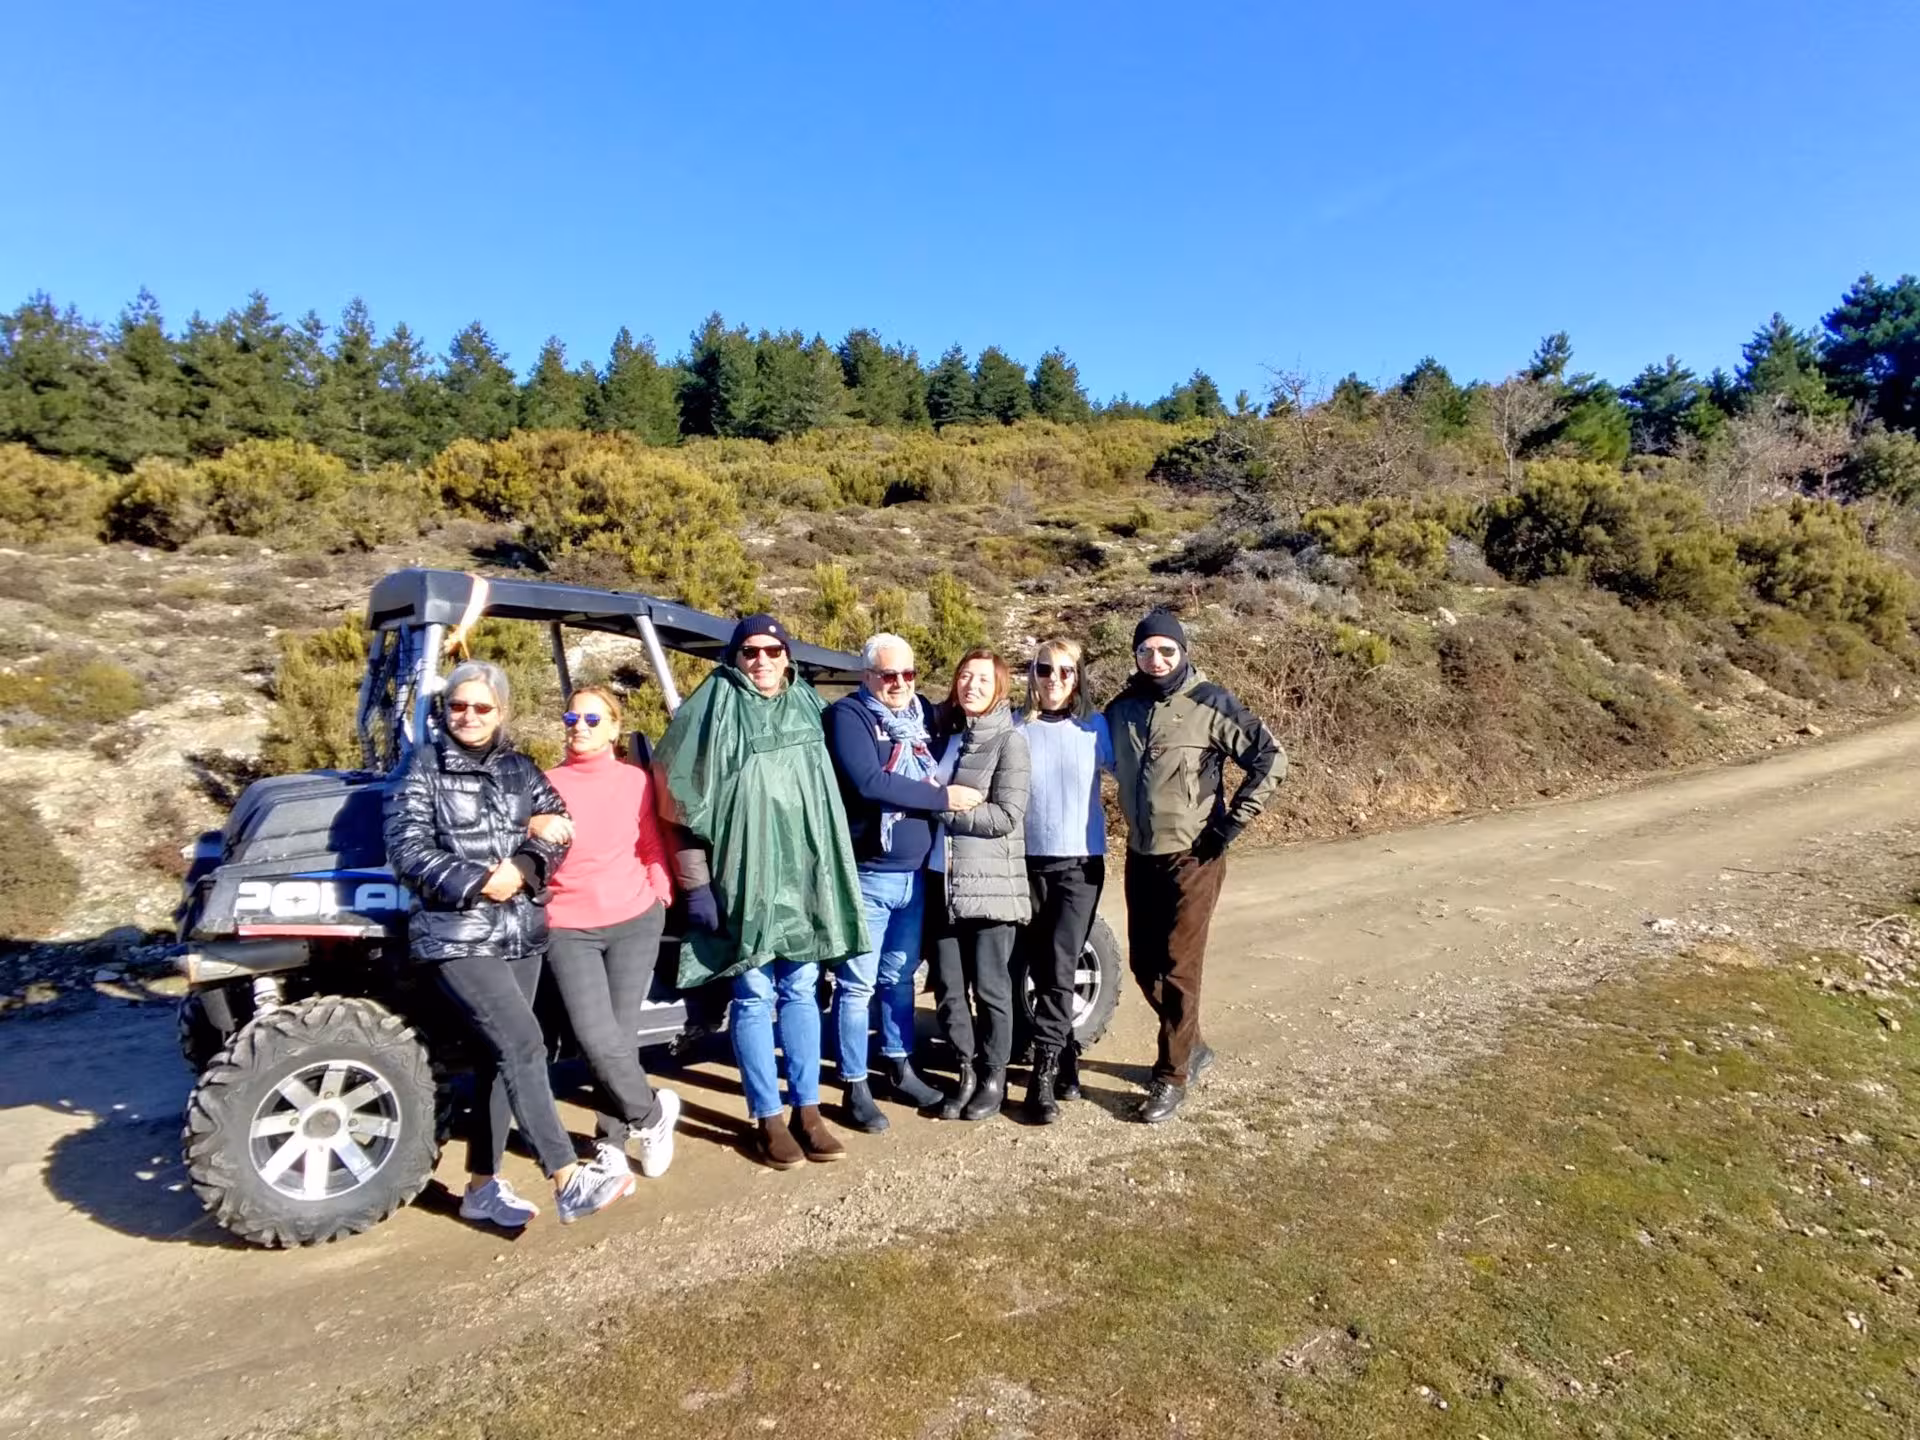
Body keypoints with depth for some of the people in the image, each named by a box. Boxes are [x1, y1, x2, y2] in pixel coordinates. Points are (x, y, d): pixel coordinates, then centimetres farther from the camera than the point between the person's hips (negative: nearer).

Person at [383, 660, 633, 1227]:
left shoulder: (521, 769, 12)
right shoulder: (424, 766, 0)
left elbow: (554, 830, 5)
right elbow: (408, 851, -6)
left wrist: (522, 868, -14)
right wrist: (477, 883, -17)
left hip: (522, 930, 5)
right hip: (458, 934, -5)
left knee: (499, 1054, 10)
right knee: (523, 1044, -15)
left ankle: (482, 1185, 23)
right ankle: (568, 1182, -13)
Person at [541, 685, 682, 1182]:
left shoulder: (636, 780, 4)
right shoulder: (548, 783, 1)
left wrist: (661, 895, 1)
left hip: (634, 923, 1)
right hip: (568, 930, 0)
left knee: (622, 1036, 3)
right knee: (598, 1041, -11)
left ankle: (613, 1138, 26)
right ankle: (653, 1113, 15)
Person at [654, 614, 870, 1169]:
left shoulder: (805, 705, 10)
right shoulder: (717, 709, -6)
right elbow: (688, 803, -8)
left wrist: (826, 867, 16)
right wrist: (696, 883, -12)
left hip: (804, 872, 5)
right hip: (745, 877, -4)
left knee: (801, 991, 11)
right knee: (755, 997, 3)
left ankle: (807, 1110, 21)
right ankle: (768, 1118, 15)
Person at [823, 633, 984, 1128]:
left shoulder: (923, 715, 11)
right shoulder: (848, 716, -9)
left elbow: (938, 776, 20)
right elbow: (869, 783, -22)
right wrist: (943, 797, -17)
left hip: (914, 872, 6)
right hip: (867, 875, -6)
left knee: (899, 977, 18)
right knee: (858, 983, 2)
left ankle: (901, 1069, 31)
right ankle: (855, 1086, 14)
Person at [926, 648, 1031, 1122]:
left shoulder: (1009, 741, -6)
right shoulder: (948, 735, 13)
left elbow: (1007, 816, -14)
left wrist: (944, 806, -13)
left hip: (990, 883, -6)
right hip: (942, 880, 6)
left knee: (990, 986, 5)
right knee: (947, 986, 10)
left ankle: (993, 1078, 21)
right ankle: (967, 1072, 26)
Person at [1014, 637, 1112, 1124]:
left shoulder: (1095, 727, 0)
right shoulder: (1014, 729, 0)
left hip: (1080, 864, -1)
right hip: (1029, 863, 2)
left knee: (1059, 968, -9)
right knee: (1041, 968, 8)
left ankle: (1045, 1074, -2)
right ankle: (1066, 1057, 25)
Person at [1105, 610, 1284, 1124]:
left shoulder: (1210, 702, -10)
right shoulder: (1121, 707, 4)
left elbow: (1271, 758, -10)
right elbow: (1106, 759, 21)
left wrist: (1233, 820, -12)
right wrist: (1135, 821, 12)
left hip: (1193, 857, -5)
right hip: (1140, 856, 6)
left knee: (1178, 969, -1)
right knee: (1144, 964, 12)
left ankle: (1172, 1076, 14)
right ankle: (1191, 1048, 34)